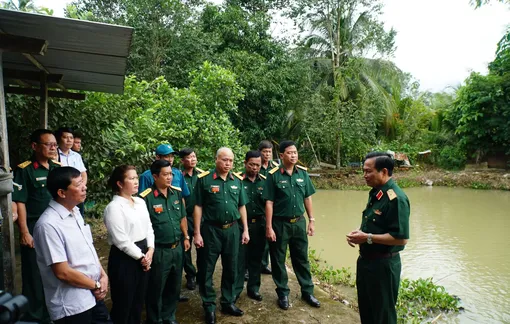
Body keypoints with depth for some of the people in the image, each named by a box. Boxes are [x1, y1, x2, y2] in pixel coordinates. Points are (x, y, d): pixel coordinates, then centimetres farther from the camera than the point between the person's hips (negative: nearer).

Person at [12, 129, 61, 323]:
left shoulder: (59, 168, 5)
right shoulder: (24, 170, -10)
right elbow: (20, 202, -12)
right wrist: (24, 232, -14)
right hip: (35, 230, -5)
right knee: (35, 276, 8)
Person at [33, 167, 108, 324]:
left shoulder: (75, 212, 4)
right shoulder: (49, 225, -23)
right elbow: (63, 272, -21)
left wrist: (103, 275, -1)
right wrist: (96, 285, -10)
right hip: (72, 307, -8)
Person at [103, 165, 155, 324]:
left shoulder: (140, 202, 6)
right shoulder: (114, 207, -16)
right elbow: (121, 240, -19)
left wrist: (150, 251, -4)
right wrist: (141, 257, -11)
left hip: (143, 257, 7)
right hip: (124, 259, -7)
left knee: (139, 300, 20)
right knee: (123, 303, 9)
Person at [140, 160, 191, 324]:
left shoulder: (177, 193, 2)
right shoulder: (146, 198, -17)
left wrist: (186, 237, 13)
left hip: (177, 248, 6)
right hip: (159, 251, -6)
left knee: (174, 286, 21)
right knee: (156, 289, 11)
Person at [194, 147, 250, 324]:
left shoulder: (237, 180, 4)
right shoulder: (204, 179, -8)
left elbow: (242, 206, 10)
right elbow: (198, 207, -7)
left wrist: (245, 230, 7)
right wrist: (197, 233, -9)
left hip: (232, 229, 4)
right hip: (211, 229, -4)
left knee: (231, 268, 15)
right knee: (207, 269, 8)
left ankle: (228, 302, 33)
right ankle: (209, 306, 25)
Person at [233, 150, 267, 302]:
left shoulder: (265, 181, 3)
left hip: (259, 224, 3)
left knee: (256, 258, 13)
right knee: (239, 258, 2)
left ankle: (253, 288, 28)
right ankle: (235, 290, 15)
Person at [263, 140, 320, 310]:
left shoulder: (303, 172, 1)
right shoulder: (273, 175, -12)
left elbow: (307, 198, 8)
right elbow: (269, 202, -11)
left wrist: (311, 220, 6)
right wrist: (269, 227, -12)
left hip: (299, 222, 3)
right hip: (280, 223, -3)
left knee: (302, 258, 15)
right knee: (278, 260, 10)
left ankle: (307, 291, 31)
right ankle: (283, 294, 27)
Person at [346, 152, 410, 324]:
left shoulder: (396, 198, -24)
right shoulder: (375, 193, 6)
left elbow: (401, 238, -27)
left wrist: (367, 237, -23)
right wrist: (359, 231, 0)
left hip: (383, 265, -9)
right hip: (366, 260, 9)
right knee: (366, 308, 25)